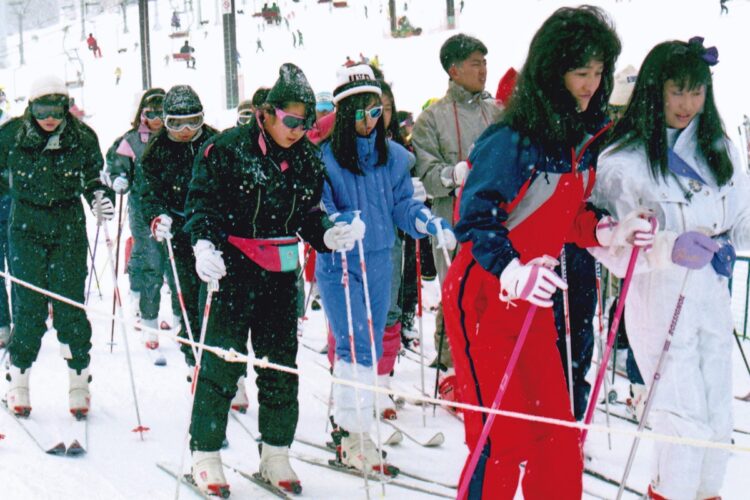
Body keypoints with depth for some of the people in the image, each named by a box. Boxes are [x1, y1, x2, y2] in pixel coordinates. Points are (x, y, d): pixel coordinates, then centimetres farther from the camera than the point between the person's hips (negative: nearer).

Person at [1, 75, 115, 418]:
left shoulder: (82, 138, -3)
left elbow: (92, 176, 11)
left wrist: (100, 196, -6)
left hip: (69, 226, 0)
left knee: (70, 305, -2)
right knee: (29, 306, -3)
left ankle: (79, 381, 8)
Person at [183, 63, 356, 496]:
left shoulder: (306, 158, 7)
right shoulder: (229, 149, -9)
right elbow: (202, 201, -8)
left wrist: (328, 235, -5)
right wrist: (204, 244, -24)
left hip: (282, 273, 5)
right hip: (233, 269, -5)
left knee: (282, 362, 8)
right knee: (222, 361, -2)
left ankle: (276, 454, 19)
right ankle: (206, 454, 8)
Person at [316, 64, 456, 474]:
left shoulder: (393, 156, 6)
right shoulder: (325, 157, -9)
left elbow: (403, 204, 9)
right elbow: (318, 210, -12)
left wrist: (433, 224, -9)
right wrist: (341, 224, -32)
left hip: (380, 263, 6)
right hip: (339, 266, -5)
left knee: (370, 349, 12)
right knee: (356, 349, -12)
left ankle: (345, 418, 27)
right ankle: (352, 436, -6)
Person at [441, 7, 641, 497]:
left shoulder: (584, 138, 5)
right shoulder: (512, 141, -20)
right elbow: (476, 219, -22)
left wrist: (610, 231, -2)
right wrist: (511, 271, -37)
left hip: (534, 298, 8)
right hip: (485, 296, -8)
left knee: (557, 432, 10)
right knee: (505, 437, -7)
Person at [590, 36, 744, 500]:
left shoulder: (720, 151, 7)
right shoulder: (622, 162, -11)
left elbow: (742, 216, 16)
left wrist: (728, 245, -4)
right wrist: (669, 248, -29)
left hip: (713, 300, 6)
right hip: (659, 303, -5)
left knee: (718, 420, 12)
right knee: (686, 423, -8)